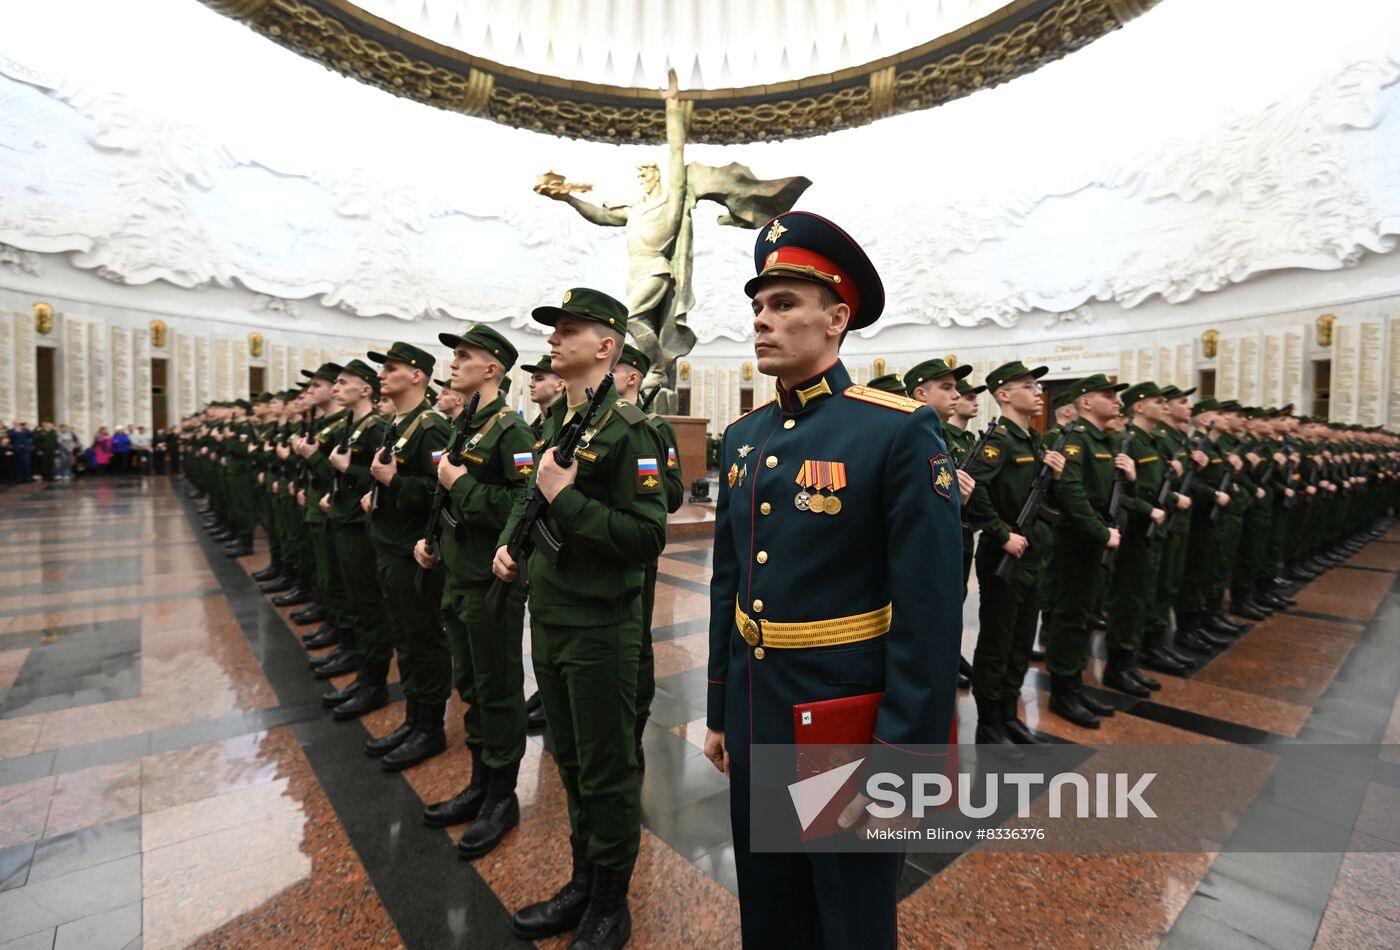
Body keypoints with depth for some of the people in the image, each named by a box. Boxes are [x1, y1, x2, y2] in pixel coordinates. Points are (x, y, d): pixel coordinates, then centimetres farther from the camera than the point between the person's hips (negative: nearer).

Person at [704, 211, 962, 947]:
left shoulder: (901, 432, -16)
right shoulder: (742, 438, 3)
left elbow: (931, 613, -17)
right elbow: (728, 584, 8)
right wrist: (718, 712, 12)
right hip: (754, 717, 6)